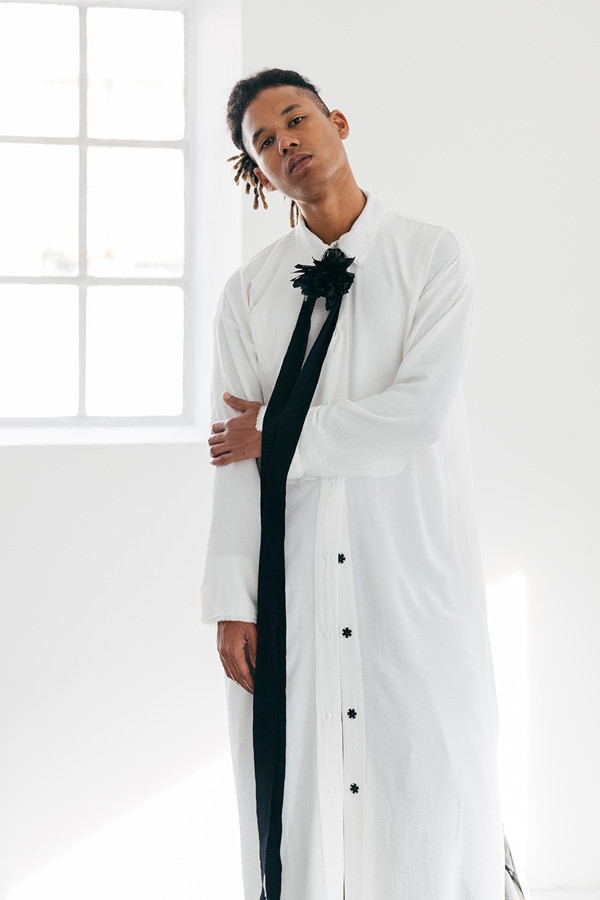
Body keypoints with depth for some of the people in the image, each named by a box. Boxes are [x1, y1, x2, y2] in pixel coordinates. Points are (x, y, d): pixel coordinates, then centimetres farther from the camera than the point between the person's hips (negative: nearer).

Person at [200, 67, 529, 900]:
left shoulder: (435, 257, 2)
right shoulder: (248, 292, 8)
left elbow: (421, 412, -11)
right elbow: (234, 459, 2)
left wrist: (280, 438, -5)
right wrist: (232, 602, -5)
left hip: (415, 574, -2)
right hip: (292, 583, 2)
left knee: (435, 790, 0)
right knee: (298, 808, 4)